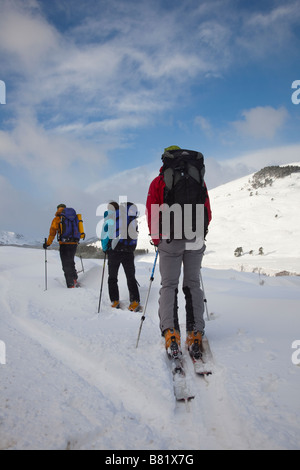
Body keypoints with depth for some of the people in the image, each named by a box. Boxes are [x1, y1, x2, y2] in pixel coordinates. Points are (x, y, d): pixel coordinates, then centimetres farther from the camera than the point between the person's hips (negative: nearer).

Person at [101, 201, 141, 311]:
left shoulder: (110, 216, 0)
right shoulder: (131, 217, 12)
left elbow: (104, 234, -4)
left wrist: (104, 248, 9)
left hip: (114, 251, -3)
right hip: (129, 251, 3)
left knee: (112, 278, 12)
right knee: (131, 277, 9)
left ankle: (115, 301, 8)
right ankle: (135, 301, -3)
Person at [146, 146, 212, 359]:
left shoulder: (158, 181, 8)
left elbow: (152, 213, 2)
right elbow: (208, 213, 14)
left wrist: (156, 239, 11)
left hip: (170, 239, -2)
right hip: (196, 240, 2)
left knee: (169, 285, 3)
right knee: (193, 285, 9)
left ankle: (170, 332, -11)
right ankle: (195, 334, 3)